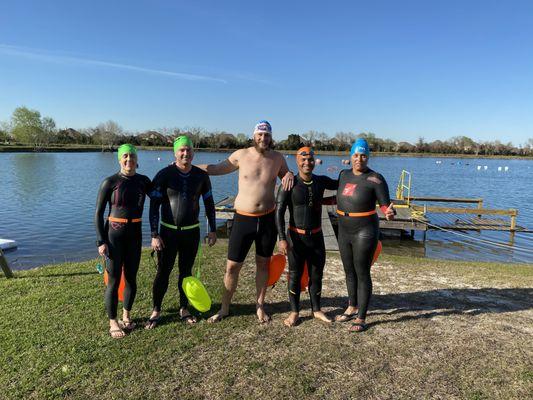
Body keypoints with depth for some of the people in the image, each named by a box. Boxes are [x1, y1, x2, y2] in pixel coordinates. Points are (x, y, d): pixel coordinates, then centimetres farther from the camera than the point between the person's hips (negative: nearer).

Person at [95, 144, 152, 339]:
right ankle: (113, 322, 18)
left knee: (131, 277, 12)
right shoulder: (110, 182, -8)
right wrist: (101, 241, -11)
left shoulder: (143, 181, 2)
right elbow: (98, 213, -6)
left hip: (135, 234, 4)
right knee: (114, 280, 2)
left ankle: (126, 315, 32)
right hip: (114, 234, -3)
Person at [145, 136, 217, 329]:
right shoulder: (164, 175, -8)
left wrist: (213, 230, 7)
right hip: (168, 231, -2)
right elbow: (154, 206, -7)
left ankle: (184, 309, 27)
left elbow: (209, 203, 9)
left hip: (192, 232, 2)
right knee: (163, 272, 3)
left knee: (186, 271, 12)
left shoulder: (201, 176, 1)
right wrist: (154, 235, -11)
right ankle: (156, 311, 21)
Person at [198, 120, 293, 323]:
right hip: (243, 218, -1)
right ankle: (224, 309, 22)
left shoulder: (278, 158, 2)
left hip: (268, 218, 2)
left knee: (263, 263, 13)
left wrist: (289, 175, -6)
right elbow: (216, 168, 10)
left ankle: (260, 305, 31)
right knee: (232, 266, 3)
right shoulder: (241, 155, -1)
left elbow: (286, 176, 19)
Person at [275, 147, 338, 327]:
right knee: (295, 275, 6)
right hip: (296, 237, -3)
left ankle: (316, 310, 32)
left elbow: (341, 184, 20)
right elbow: (279, 212, -13)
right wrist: (282, 239, -19)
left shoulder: (321, 181, 1)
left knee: (316, 274, 13)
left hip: (316, 236, 4)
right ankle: (294, 312, 24)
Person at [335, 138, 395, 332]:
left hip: (365, 232, -6)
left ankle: (361, 318, 15)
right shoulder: (344, 174, 5)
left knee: (362, 274, 1)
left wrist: (389, 212, -34)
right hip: (344, 231, 6)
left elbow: (385, 205, -15)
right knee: (349, 271, 17)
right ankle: (352, 308, 37)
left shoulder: (375, 179, -13)